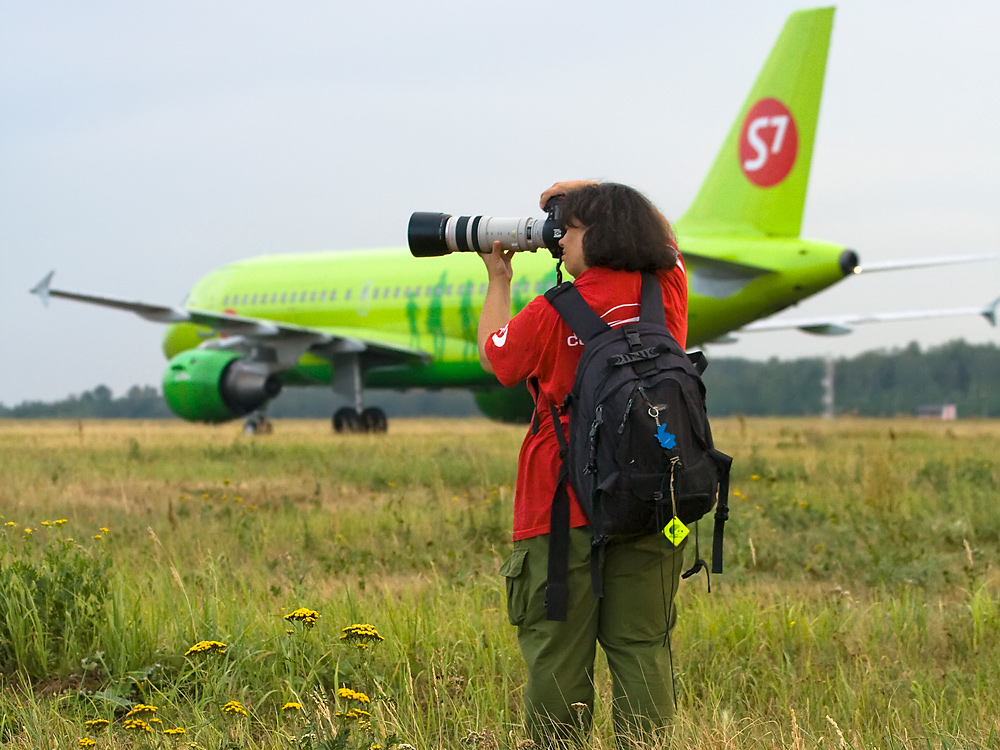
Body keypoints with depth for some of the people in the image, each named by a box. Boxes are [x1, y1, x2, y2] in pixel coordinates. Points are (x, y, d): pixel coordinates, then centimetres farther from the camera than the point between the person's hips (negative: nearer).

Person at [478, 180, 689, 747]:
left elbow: (494, 356, 11)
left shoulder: (555, 313, -9)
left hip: (563, 511, -4)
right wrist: (595, 193, 30)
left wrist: (498, 280, 23)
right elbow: (667, 239, 27)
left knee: (559, 653, 1)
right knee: (641, 647, 4)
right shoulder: (667, 292, 3)